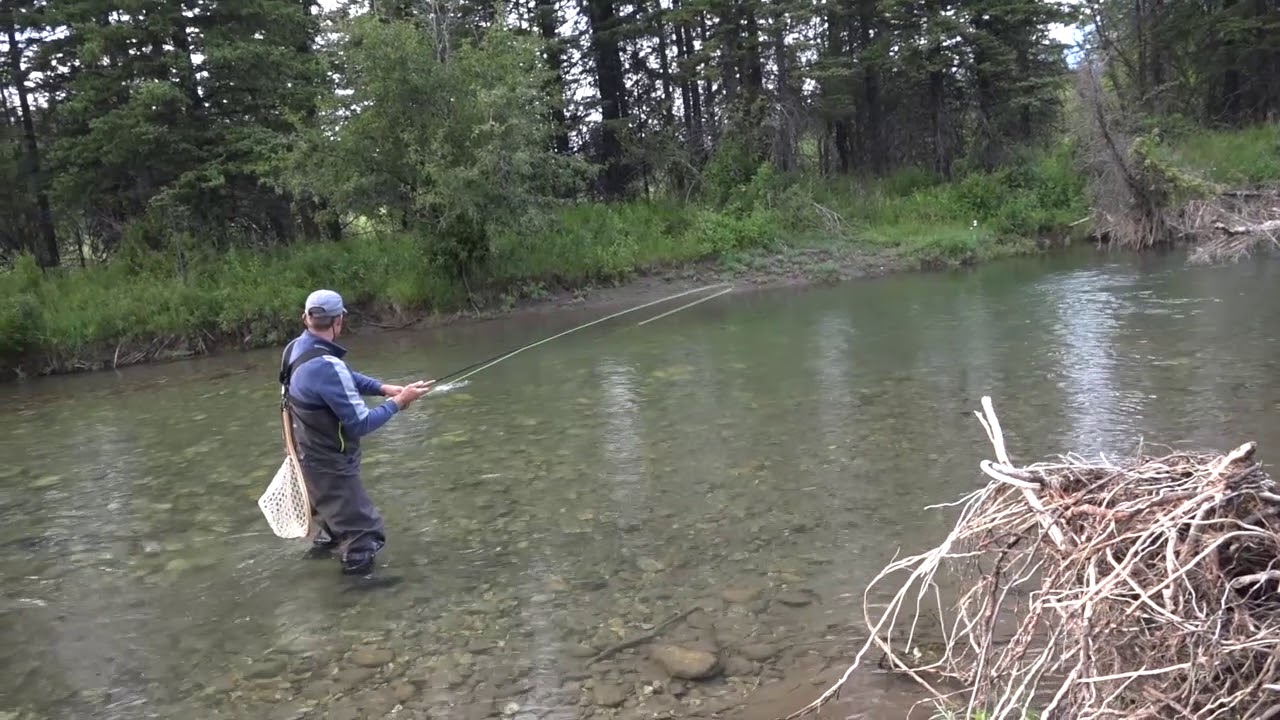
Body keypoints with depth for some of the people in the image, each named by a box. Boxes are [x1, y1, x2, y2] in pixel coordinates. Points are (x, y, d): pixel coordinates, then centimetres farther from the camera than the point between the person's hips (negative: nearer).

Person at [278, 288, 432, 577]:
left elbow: (346, 378, 6)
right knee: (365, 531, 2)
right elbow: (361, 423, -28)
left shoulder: (296, 348, -6)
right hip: (330, 464, -10)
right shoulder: (326, 366, -34)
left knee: (332, 507, 35)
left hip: (311, 455, 10)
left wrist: (385, 388, -6)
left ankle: (326, 542, 58)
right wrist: (398, 402, -16)